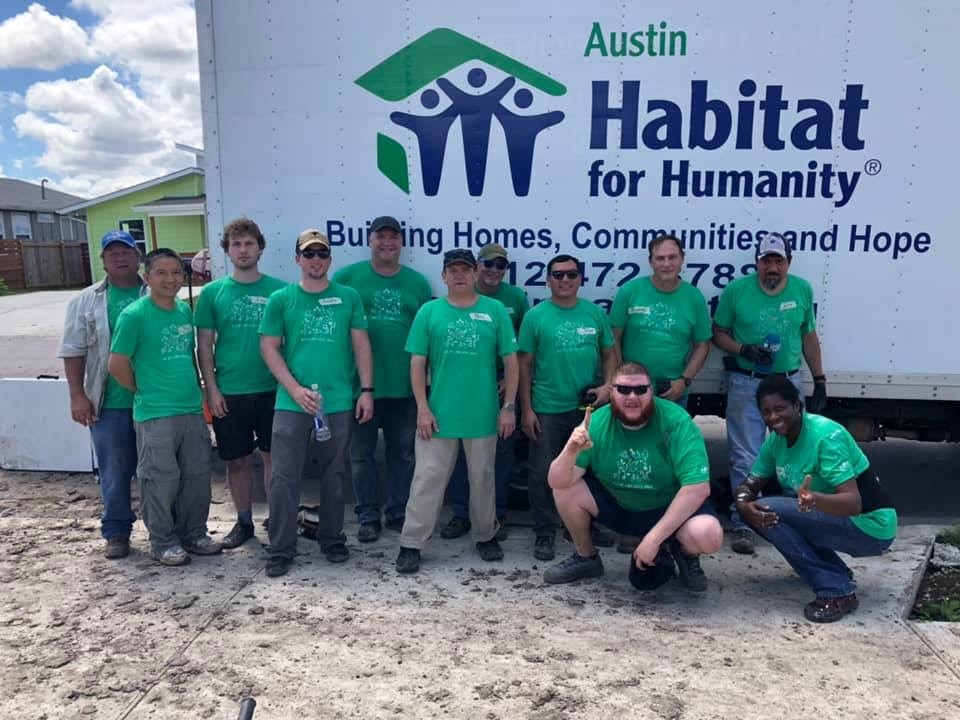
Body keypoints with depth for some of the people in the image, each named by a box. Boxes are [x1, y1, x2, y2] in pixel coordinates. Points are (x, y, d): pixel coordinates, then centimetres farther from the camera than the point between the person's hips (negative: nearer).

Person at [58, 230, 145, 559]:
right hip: (109, 403, 0)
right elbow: (74, 351, 3)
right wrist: (78, 396, -4)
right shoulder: (86, 301, 5)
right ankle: (116, 532, 22)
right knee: (115, 471, 8)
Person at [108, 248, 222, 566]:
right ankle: (163, 543, 20)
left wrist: (197, 391, 12)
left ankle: (193, 534, 29)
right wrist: (146, 392, -2)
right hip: (155, 415, -6)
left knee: (197, 476, 13)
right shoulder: (134, 315, -12)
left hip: (192, 410, 6)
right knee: (161, 481, 4)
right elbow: (117, 365, -10)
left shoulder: (185, 310, 7)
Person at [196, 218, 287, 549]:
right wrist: (212, 390, -3)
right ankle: (244, 522, 27)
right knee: (237, 460, 12)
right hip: (229, 394, 1)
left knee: (273, 457, 6)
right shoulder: (213, 292, 3)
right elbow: (204, 346, 4)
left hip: (271, 390, -1)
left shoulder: (278, 289, -1)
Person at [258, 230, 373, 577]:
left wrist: (366, 390, -2)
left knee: (334, 476, 12)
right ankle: (281, 549, 13)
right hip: (291, 403, -1)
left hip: (339, 403, 1)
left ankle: (332, 539, 27)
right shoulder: (281, 299, 2)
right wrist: (295, 388, -11)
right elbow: (269, 348, 0)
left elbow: (361, 345, 5)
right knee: (284, 477, 1)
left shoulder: (348, 297, 4)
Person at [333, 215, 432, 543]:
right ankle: (368, 515, 22)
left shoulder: (417, 282, 6)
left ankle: (399, 513, 27)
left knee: (403, 452, 12)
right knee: (362, 452, 8)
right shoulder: (347, 277, -1)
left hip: (404, 385, 2)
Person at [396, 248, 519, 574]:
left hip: (484, 414, 1)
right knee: (427, 480, 4)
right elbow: (417, 363, 0)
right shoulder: (429, 311, 0)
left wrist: (509, 407, -2)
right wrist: (422, 408, -6)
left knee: (482, 479, 15)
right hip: (438, 413, 0)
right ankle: (411, 544, 14)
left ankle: (485, 536, 33)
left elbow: (511, 361, 2)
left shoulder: (495, 311, 0)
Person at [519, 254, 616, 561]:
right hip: (547, 410, -3)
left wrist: (607, 385, -7)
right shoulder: (535, 316, -3)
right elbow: (524, 365, -2)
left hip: (589, 407, 3)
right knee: (543, 473, 4)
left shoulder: (595, 313, 5)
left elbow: (609, 354, 12)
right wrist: (526, 409, -6)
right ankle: (544, 533, 19)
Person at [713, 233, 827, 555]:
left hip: (789, 382, 3)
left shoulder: (802, 290, 2)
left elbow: (809, 336, 11)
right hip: (746, 384, -3)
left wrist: (819, 380, 10)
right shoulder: (736, 290, -6)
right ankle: (743, 525, 9)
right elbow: (718, 334, 1)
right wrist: (743, 350, -18)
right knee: (745, 458, 1)